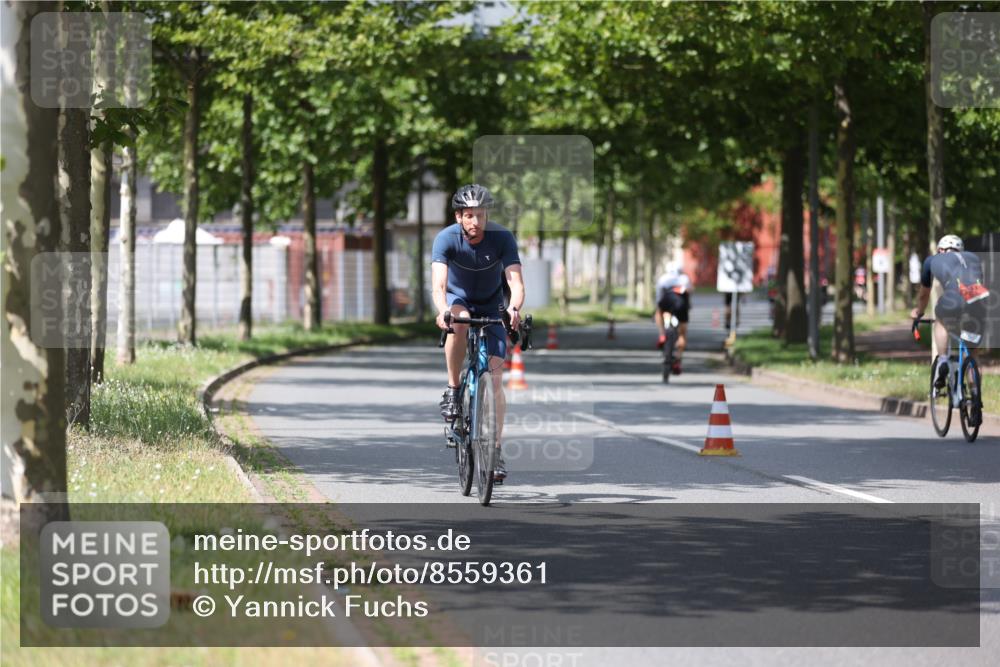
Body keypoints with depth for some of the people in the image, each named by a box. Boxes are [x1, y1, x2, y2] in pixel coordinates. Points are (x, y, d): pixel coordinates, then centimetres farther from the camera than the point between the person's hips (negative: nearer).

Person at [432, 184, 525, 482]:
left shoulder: (502, 239, -23)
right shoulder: (446, 239, -24)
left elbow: (516, 283, -31)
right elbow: (438, 284, -35)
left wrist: (514, 308, -53)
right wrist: (443, 311, -56)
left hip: (491, 308, 1)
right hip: (458, 300, -1)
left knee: (494, 378, -9)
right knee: (459, 321, -38)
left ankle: (496, 450, -4)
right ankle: (452, 390, -21)